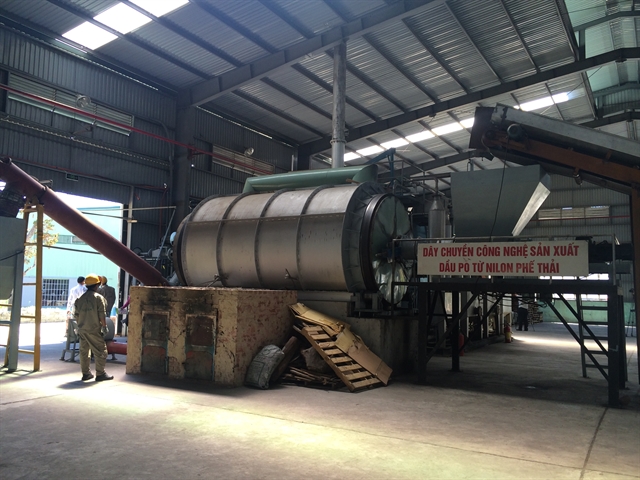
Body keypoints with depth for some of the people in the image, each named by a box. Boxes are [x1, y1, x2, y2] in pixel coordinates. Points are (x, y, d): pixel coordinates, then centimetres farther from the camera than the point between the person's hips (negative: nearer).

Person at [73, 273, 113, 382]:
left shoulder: (80, 298, 6)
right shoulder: (99, 297, -10)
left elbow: (76, 315, 9)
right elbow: (102, 314, -12)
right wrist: (104, 326, -2)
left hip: (82, 329, 6)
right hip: (94, 329, -6)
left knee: (84, 351, 14)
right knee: (100, 351, 3)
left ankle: (86, 373, 21)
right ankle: (100, 374, 5)